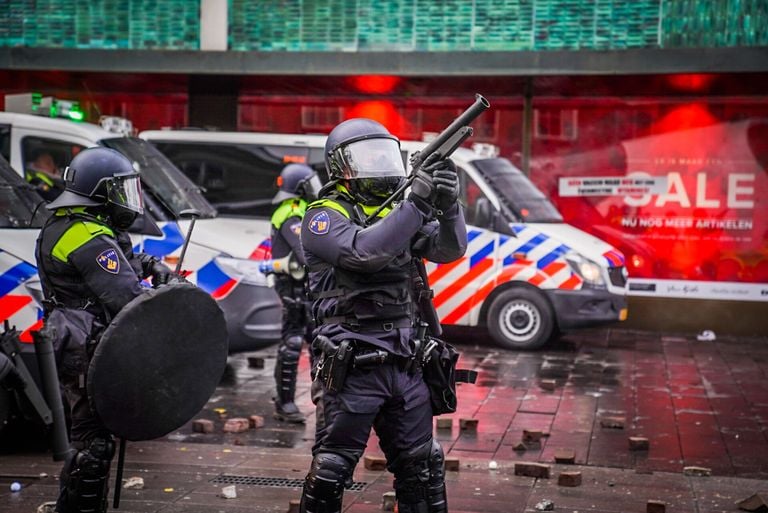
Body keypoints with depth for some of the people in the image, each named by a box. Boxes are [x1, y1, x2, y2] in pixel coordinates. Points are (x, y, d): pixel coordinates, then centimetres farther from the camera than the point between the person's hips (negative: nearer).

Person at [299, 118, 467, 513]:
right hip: (354, 367, -6)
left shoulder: (396, 211, 13)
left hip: (405, 365, 7)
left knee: (421, 467, 15)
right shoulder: (324, 216, -6)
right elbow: (364, 251, -25)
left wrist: (447, 204, -13)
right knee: (332, 469, 2)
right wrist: (417, 204, -26)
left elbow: (450, 249, 5)